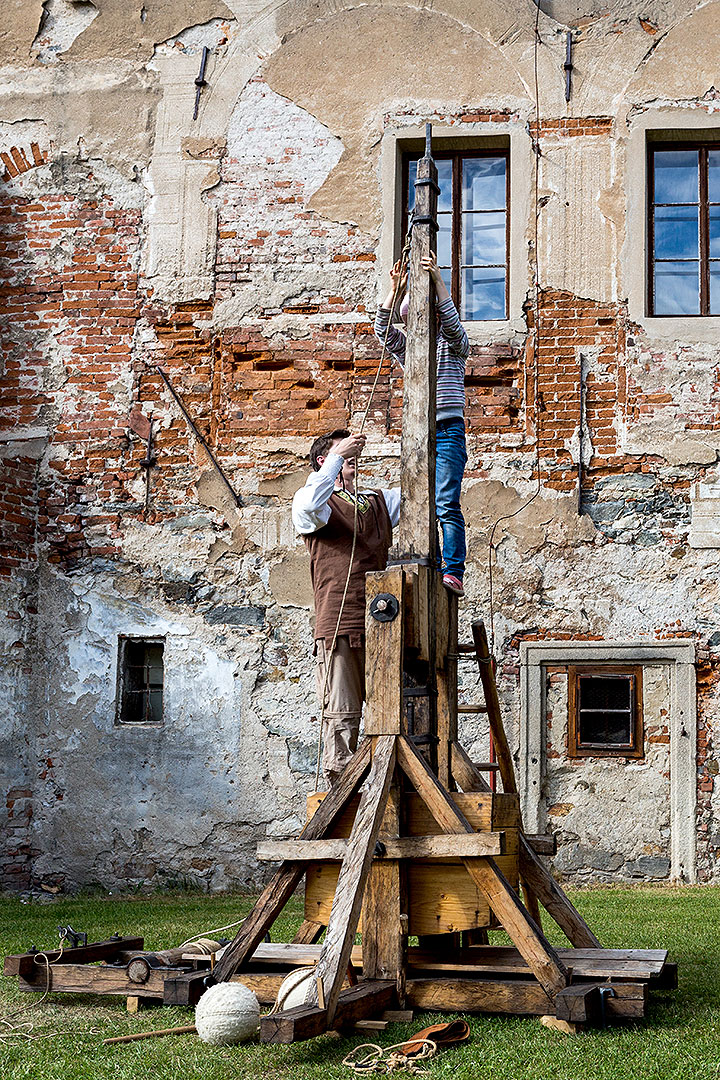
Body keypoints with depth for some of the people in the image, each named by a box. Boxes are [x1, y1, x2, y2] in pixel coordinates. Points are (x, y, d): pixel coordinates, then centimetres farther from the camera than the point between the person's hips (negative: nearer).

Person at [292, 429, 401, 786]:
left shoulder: (378, 501, 25)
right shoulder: (319, 505, 7)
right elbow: (308, 505, -17)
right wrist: (338, 456, -17)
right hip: (338, 625, -5)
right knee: (342, 715, -5)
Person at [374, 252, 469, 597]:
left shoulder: (453, 346, 9)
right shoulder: (407, 349, 19)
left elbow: (451, 322, -12)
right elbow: (383, 330, 2)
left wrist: (438, 280, -20)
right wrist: (395, 291, -11)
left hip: (448, 430, -5)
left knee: (446, 504, -15)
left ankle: (453, 572, -20)